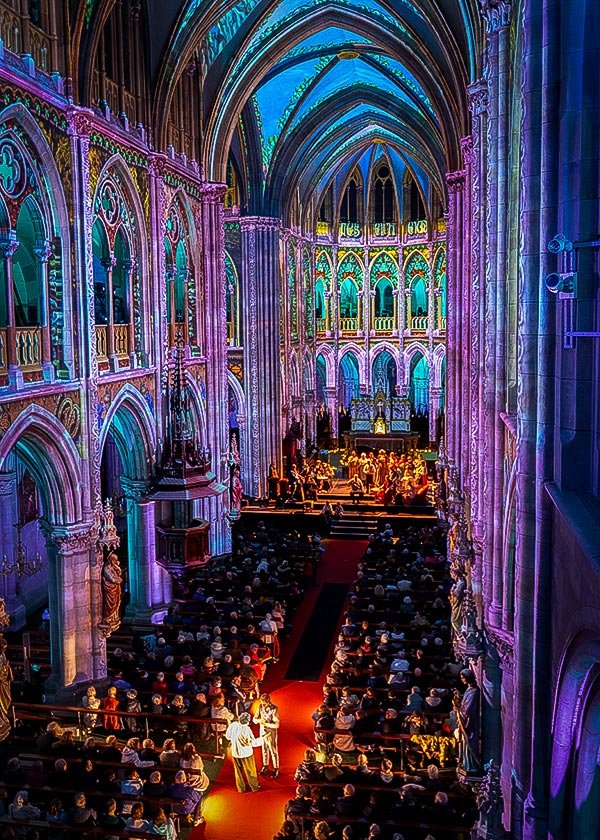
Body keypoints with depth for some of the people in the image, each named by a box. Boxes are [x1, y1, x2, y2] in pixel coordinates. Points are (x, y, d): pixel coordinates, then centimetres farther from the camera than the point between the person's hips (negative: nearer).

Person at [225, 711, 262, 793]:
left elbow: (228, 736, 0)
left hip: (235, 753, 4)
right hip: (246, 754, -4)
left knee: (238, 771, 23)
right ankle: (254, 787, 34)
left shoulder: (233, 725, -16)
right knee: (250, 771, 18)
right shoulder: (247, 730, -29)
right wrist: (262, 739, -7)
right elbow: (253, 743, -20)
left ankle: (240, 788, 34)